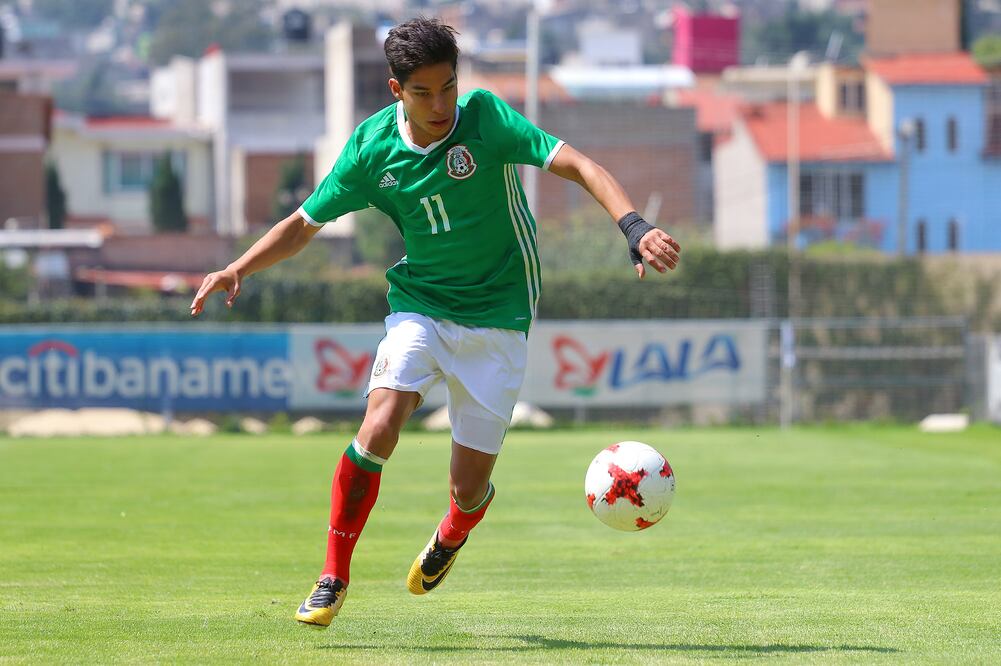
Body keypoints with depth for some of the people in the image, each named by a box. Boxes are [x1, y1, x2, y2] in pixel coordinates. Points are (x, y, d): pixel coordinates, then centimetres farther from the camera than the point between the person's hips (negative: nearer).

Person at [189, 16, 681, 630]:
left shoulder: (485, 117, -16)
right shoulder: (373, 147, -6)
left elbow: (578, 166, -23)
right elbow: (304, 224, 6)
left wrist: (635, 227, -38)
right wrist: (238, 270, -8)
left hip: (497, 314, -1)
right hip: (420, 305, 2)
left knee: (470, 487, -1)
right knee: (380, 428, -24)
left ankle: (451, 535, 39)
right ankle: (334, 578, -7)